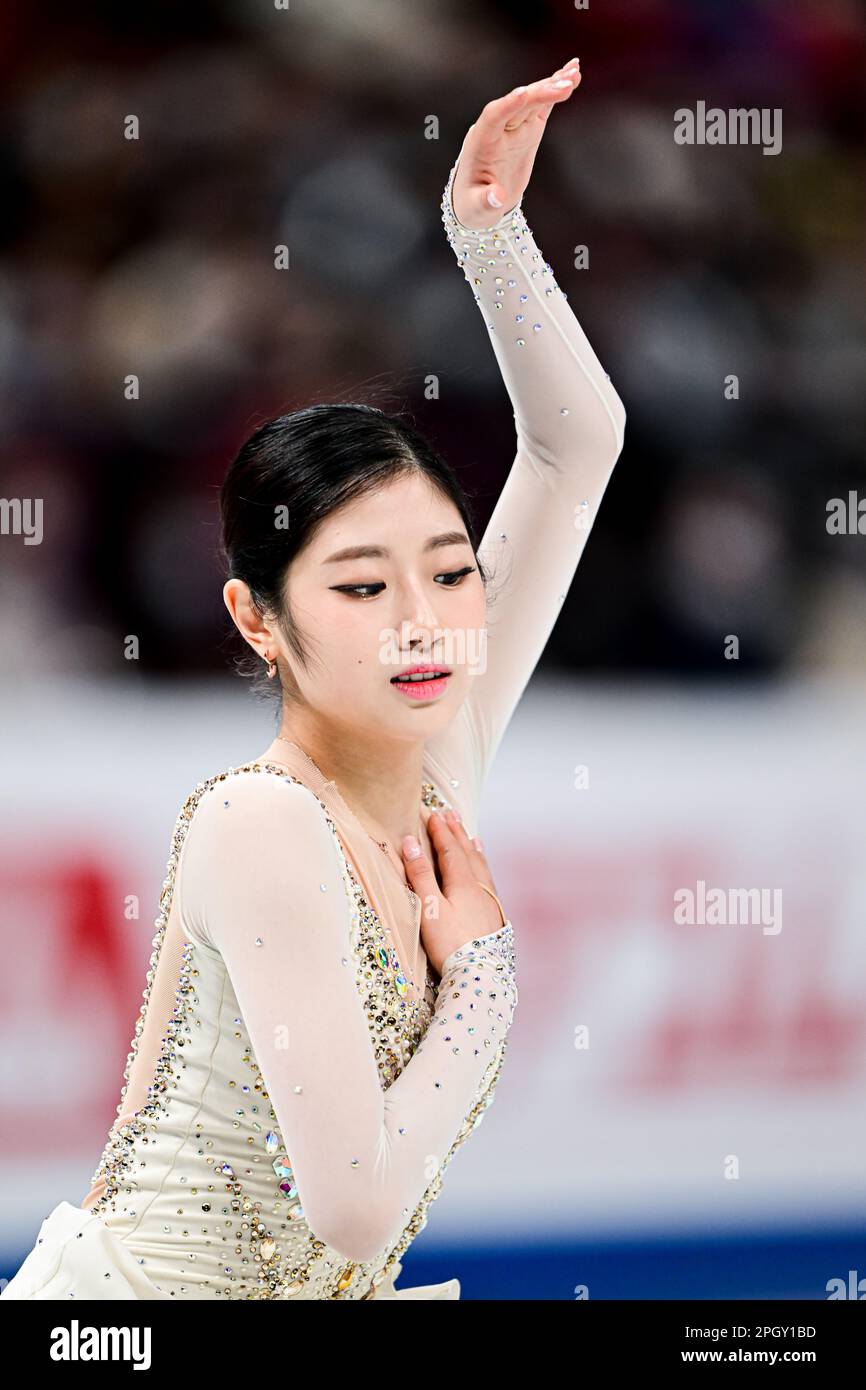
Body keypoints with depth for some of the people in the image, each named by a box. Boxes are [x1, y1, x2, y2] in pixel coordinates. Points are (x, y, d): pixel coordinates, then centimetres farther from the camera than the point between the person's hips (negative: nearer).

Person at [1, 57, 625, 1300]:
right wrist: (485, 968, -14)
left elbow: (577, 439, 7)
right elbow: (355, 1204, -25)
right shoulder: (260, 827, -20)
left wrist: (489, 224, -1)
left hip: (326, 1291, 7)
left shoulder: (439, 752, 0)